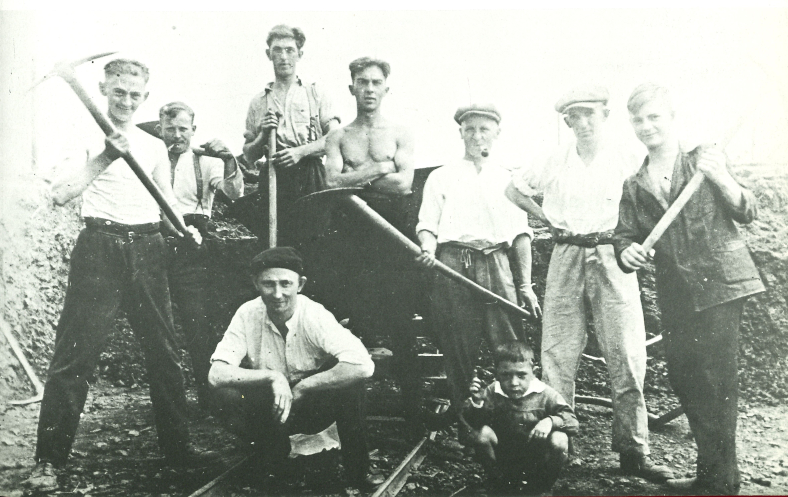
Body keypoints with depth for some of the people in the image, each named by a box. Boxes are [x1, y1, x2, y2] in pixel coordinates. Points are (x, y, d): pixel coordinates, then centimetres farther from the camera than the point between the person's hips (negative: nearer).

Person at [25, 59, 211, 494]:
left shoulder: (153, 146, 16)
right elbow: (60, 194, -12)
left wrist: (184, 227, 2)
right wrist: (106, 157, -21)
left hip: (146, 248, 4)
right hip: (100, 245, -4)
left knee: (163, 350, 6)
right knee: (75, 353, -6)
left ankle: (176, 445, 18)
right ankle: (48, 460, 3)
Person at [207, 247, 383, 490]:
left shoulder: (315, 315, -22)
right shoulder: (248, 315, -16)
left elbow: (363, 365, -35)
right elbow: (216, 375, -22)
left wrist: (301, 387, -29)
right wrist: (272, 377, -33)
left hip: (312, 407, -1)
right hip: (266, 409, 2)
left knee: (350, 383, -30)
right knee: (225, 397, -27)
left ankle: (357, 471, -8)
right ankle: (275, 467, 0)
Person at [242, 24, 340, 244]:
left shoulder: (314, 93, 13)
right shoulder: (258, 102, 16)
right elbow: (249, 156, 16)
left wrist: (300, 151, -11)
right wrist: (263, 135, -3)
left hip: (310, 176, -1)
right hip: (274, 178, 1)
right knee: (278, 242, -7)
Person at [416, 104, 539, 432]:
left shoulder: (510, 177, 17)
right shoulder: (440, 177, 17)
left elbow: (521, 233, 12)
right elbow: (427, 224, 11)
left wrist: (525, 284, 5)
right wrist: (428, 250, -12)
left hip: (497, 264, 0)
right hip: (452, 265, 0)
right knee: (458, 352, 0)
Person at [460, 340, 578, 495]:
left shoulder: (545, 394, -15)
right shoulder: (492, 393, -13)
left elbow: (573, 422, -16)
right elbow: (469, 421, -16)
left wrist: (551, 421, -36)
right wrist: (476, 402, -36)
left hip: (536, 459, -1)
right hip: (504, 457, 1)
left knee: (559, 440, -29)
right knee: (481, 433, -26)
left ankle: (542, 488, 1)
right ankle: (499, 483, 2)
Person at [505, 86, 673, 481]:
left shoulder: (625, 159, 0)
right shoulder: (555, 162, 6)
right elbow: (514, 189, 19)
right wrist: (545, 216, 8)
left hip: (611, 255, -1)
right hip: (566, 256, 2)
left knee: (627, 354, -4)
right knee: (557, 352, 2)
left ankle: (633, 451, 4)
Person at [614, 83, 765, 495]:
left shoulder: (703, 158, 3)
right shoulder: (635, 187, 13)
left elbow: (747, 212, -2)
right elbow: (625, 236, 9)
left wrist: (720, 178, -20)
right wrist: (627, 252, -14)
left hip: (719, 283, -5)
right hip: (676, 294, 5)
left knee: (715, 380, -7)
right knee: (683, 380, 9)